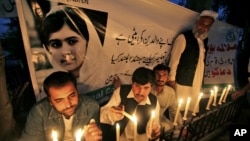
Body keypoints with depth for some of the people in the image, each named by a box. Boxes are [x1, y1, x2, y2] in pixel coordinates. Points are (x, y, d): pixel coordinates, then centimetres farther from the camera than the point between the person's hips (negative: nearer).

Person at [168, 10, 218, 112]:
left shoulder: (205, 40, 10)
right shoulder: (184, 37, -8)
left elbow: (202, 60, 13)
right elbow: (174, 59, -9)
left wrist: (201, 80, 12)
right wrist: (171, 79, -10)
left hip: (197, 83, 6)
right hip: (182, 82, -6)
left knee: (192, 110, 12)